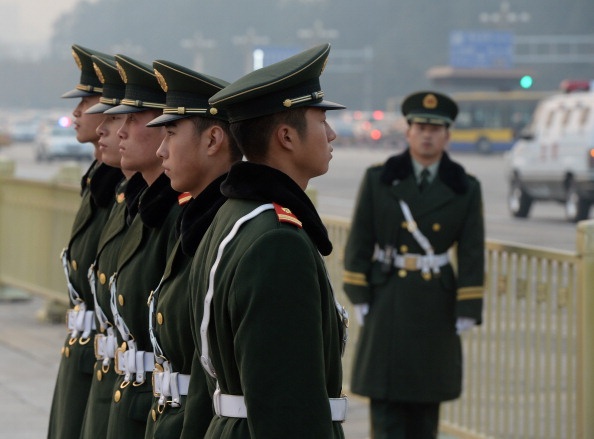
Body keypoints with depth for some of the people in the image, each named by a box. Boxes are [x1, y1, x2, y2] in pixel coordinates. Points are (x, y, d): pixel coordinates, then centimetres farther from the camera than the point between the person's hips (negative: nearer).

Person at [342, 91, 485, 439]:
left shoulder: (465, 189, 1)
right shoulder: (378, 180, 0)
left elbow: (472, 254, 1)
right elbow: (359, 242, 1)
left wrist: (468, 311, -3)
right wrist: (359, 297, -4)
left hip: (436, 304, 1)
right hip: (388, 301, -1)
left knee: (426, 397, 9)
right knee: (385, 396, -4)